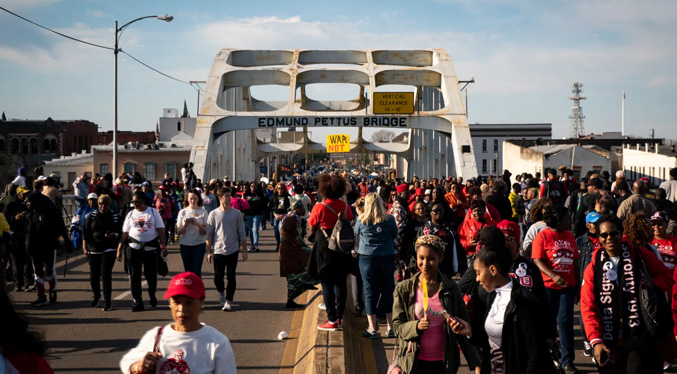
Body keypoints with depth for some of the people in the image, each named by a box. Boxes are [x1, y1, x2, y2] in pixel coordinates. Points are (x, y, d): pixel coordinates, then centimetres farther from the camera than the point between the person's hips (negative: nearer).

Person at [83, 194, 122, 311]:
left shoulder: (115, 217, 5)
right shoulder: (92, 216, 6)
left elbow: (120, 233, 7)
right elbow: (85, 232, 4)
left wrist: (114, 235, -15)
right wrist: (85, 246, -5)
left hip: (109, 250, -2)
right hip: (94, 250, 2)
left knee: (106, 275, -11)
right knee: (94, 276, 7)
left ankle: (107, 303, -4)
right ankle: (96, 296, 37)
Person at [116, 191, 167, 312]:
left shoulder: (153, 212, 3)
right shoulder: (131, 214, 8)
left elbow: (160, 230, -1)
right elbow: (125, 233, 7)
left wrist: (163, 245, -10)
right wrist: (119, 249, 2)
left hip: (151, 247, -2)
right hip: (134, 247, 2)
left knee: (151, 274, 4)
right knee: (134, 275, 0)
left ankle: (152, 295, 31)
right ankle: (137, 302, 6)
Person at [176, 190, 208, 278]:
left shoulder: (203, 212, 2)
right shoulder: (182, 212, 5)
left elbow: (205, 232, 0)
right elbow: (178, 232, 4)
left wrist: (198, 224, -18)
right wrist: (185, 225, -15)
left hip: (199, 244, -2)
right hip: (185, 245, 2)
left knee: (196, 270, -12)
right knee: (188, 271, 5)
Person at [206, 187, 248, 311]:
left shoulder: (236, 213, 3)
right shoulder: (213, 214, 0)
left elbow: (242, 233, 5)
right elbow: (209, 234, 3)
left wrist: (244, 250, 3)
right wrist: (209, 251, -1)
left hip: (233, 250, 0)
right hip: (218, 251, 0)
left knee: (231, 277, 1)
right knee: (218, 277, 4)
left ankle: (228, 301, 8)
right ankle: (221, 293, 32)